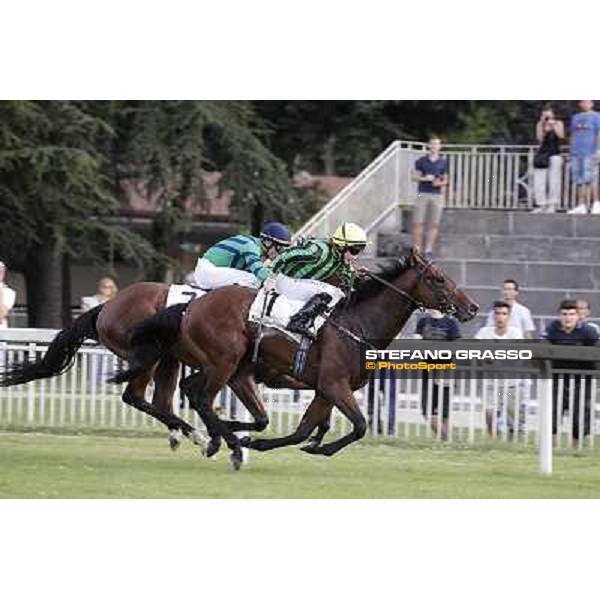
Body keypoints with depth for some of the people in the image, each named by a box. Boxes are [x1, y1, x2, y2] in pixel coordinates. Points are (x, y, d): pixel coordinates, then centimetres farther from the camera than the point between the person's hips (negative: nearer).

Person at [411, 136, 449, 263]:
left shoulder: (443, 162, 8)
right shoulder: (421, 161, 5)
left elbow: (445, 180, 13)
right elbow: (414, 177, 5)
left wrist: (440, 183, -9)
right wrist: (425, 178, -13)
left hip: (437, 194, 1)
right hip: (422, 194, -1)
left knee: (434, 224, -2)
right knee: (417, 223, -4)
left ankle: (428, 251, 3)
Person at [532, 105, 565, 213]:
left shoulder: (558, 124, 5)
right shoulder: (540, 125, 9)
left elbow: (561, 136, -10)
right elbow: (540, 138, -3)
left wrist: (553, 125, -13)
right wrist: (542, 123, -8)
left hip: (554, 154, -3)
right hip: (542, 154, 3)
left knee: (553, 180, -6)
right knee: (539, 181, -2)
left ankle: (552, 205, -3)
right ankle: (542, 205, 3)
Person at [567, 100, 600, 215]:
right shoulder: (575, 118, 21)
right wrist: (571, 153, 16)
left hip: (590, 153, -6)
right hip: (576, 153, 6)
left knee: (590, 179, -13)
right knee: (579, 180, 3)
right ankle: (581, 206, 5)